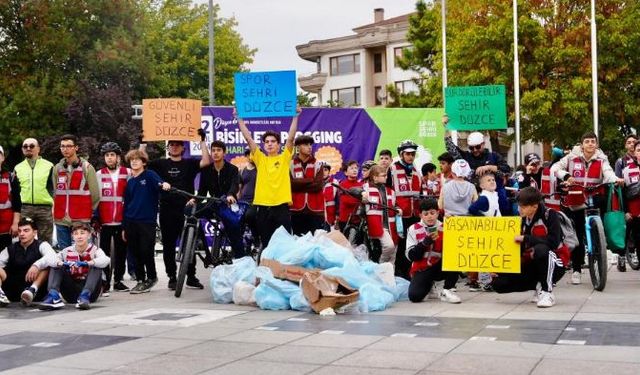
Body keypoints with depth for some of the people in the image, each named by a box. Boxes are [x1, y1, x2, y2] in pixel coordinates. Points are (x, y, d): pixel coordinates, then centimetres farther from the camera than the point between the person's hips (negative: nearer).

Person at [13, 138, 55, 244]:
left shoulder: (49, 166, 7)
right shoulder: (18, 168, 14)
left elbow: (54, 189, 6)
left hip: (45, 209, -2)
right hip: (24, 209, 2)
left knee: (45, 242, 3)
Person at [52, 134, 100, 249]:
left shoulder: (87, 168, -1)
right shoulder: (57, 168, 11)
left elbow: (95, 195, 0)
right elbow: (55, 192, 12)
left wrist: (87, 212, 4)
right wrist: (59, 210, 5)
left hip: (81, 221, -4)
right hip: (61, 220, 4)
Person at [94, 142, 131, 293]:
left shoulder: (127, 173, 4)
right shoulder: (99, 175, 4)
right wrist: (95, 218, -1)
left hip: (122, 220, 1)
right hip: (104, 221, -1)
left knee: (121, 252, 8)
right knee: (105, 252, 1)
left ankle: (118, 280, 19)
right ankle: (105, 282, 5)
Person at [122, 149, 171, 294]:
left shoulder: (149, 175, 0)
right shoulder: (130, 182, 15)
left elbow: (158, 181, -22)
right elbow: (126, 204, 18)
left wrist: (164, 184, -47)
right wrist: (124, 227, 16)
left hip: (147, 221, -5)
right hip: (131, 222, 5)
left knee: (146, 252, -5)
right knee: (136, 253, 7)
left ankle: (151, 278, 14)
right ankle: (141, 281, 18)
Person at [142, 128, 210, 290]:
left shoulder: (189, 163, 7)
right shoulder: (161, 164, 9)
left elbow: (206, 161, -9)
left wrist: (202, 141, -10)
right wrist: (143, 143, -1)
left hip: (186, 210, -1)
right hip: (167, 211, 1)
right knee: (168, 246, 5)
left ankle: (191, 277, 13)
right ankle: (172, 277, 15)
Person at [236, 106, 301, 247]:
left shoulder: (284, 158, 6)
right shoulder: (260, 159, 10)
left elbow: (291, 137, -4)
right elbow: (248, 138, 5)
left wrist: (295, 116, -10)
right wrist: (239, 118, 1)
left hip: (281, 206, -2)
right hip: (263, 207, 2)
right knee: (266, 244, 8)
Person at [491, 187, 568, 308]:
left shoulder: (550, 215, -14)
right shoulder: (522, 221, 3)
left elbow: (553, 242, -28)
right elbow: (518, 249, 8)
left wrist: (525, 238, -24)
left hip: (554, 265, -6)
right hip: (531, 264, 6)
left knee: (541, 249, -40)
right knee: (498, 283, -10)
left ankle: (547, 292, -21)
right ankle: (538, 285, 9)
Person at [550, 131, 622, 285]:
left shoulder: (601, 159, 1)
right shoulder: (572, 157, 0)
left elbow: (608, 172, -16)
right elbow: (555, 168, -3)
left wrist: (616, 180, -39)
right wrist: (566, 176, -23)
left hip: (594, 202, 0)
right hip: (575, 204, 0)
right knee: (577, 237, 3)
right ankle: (576, 270, 13)